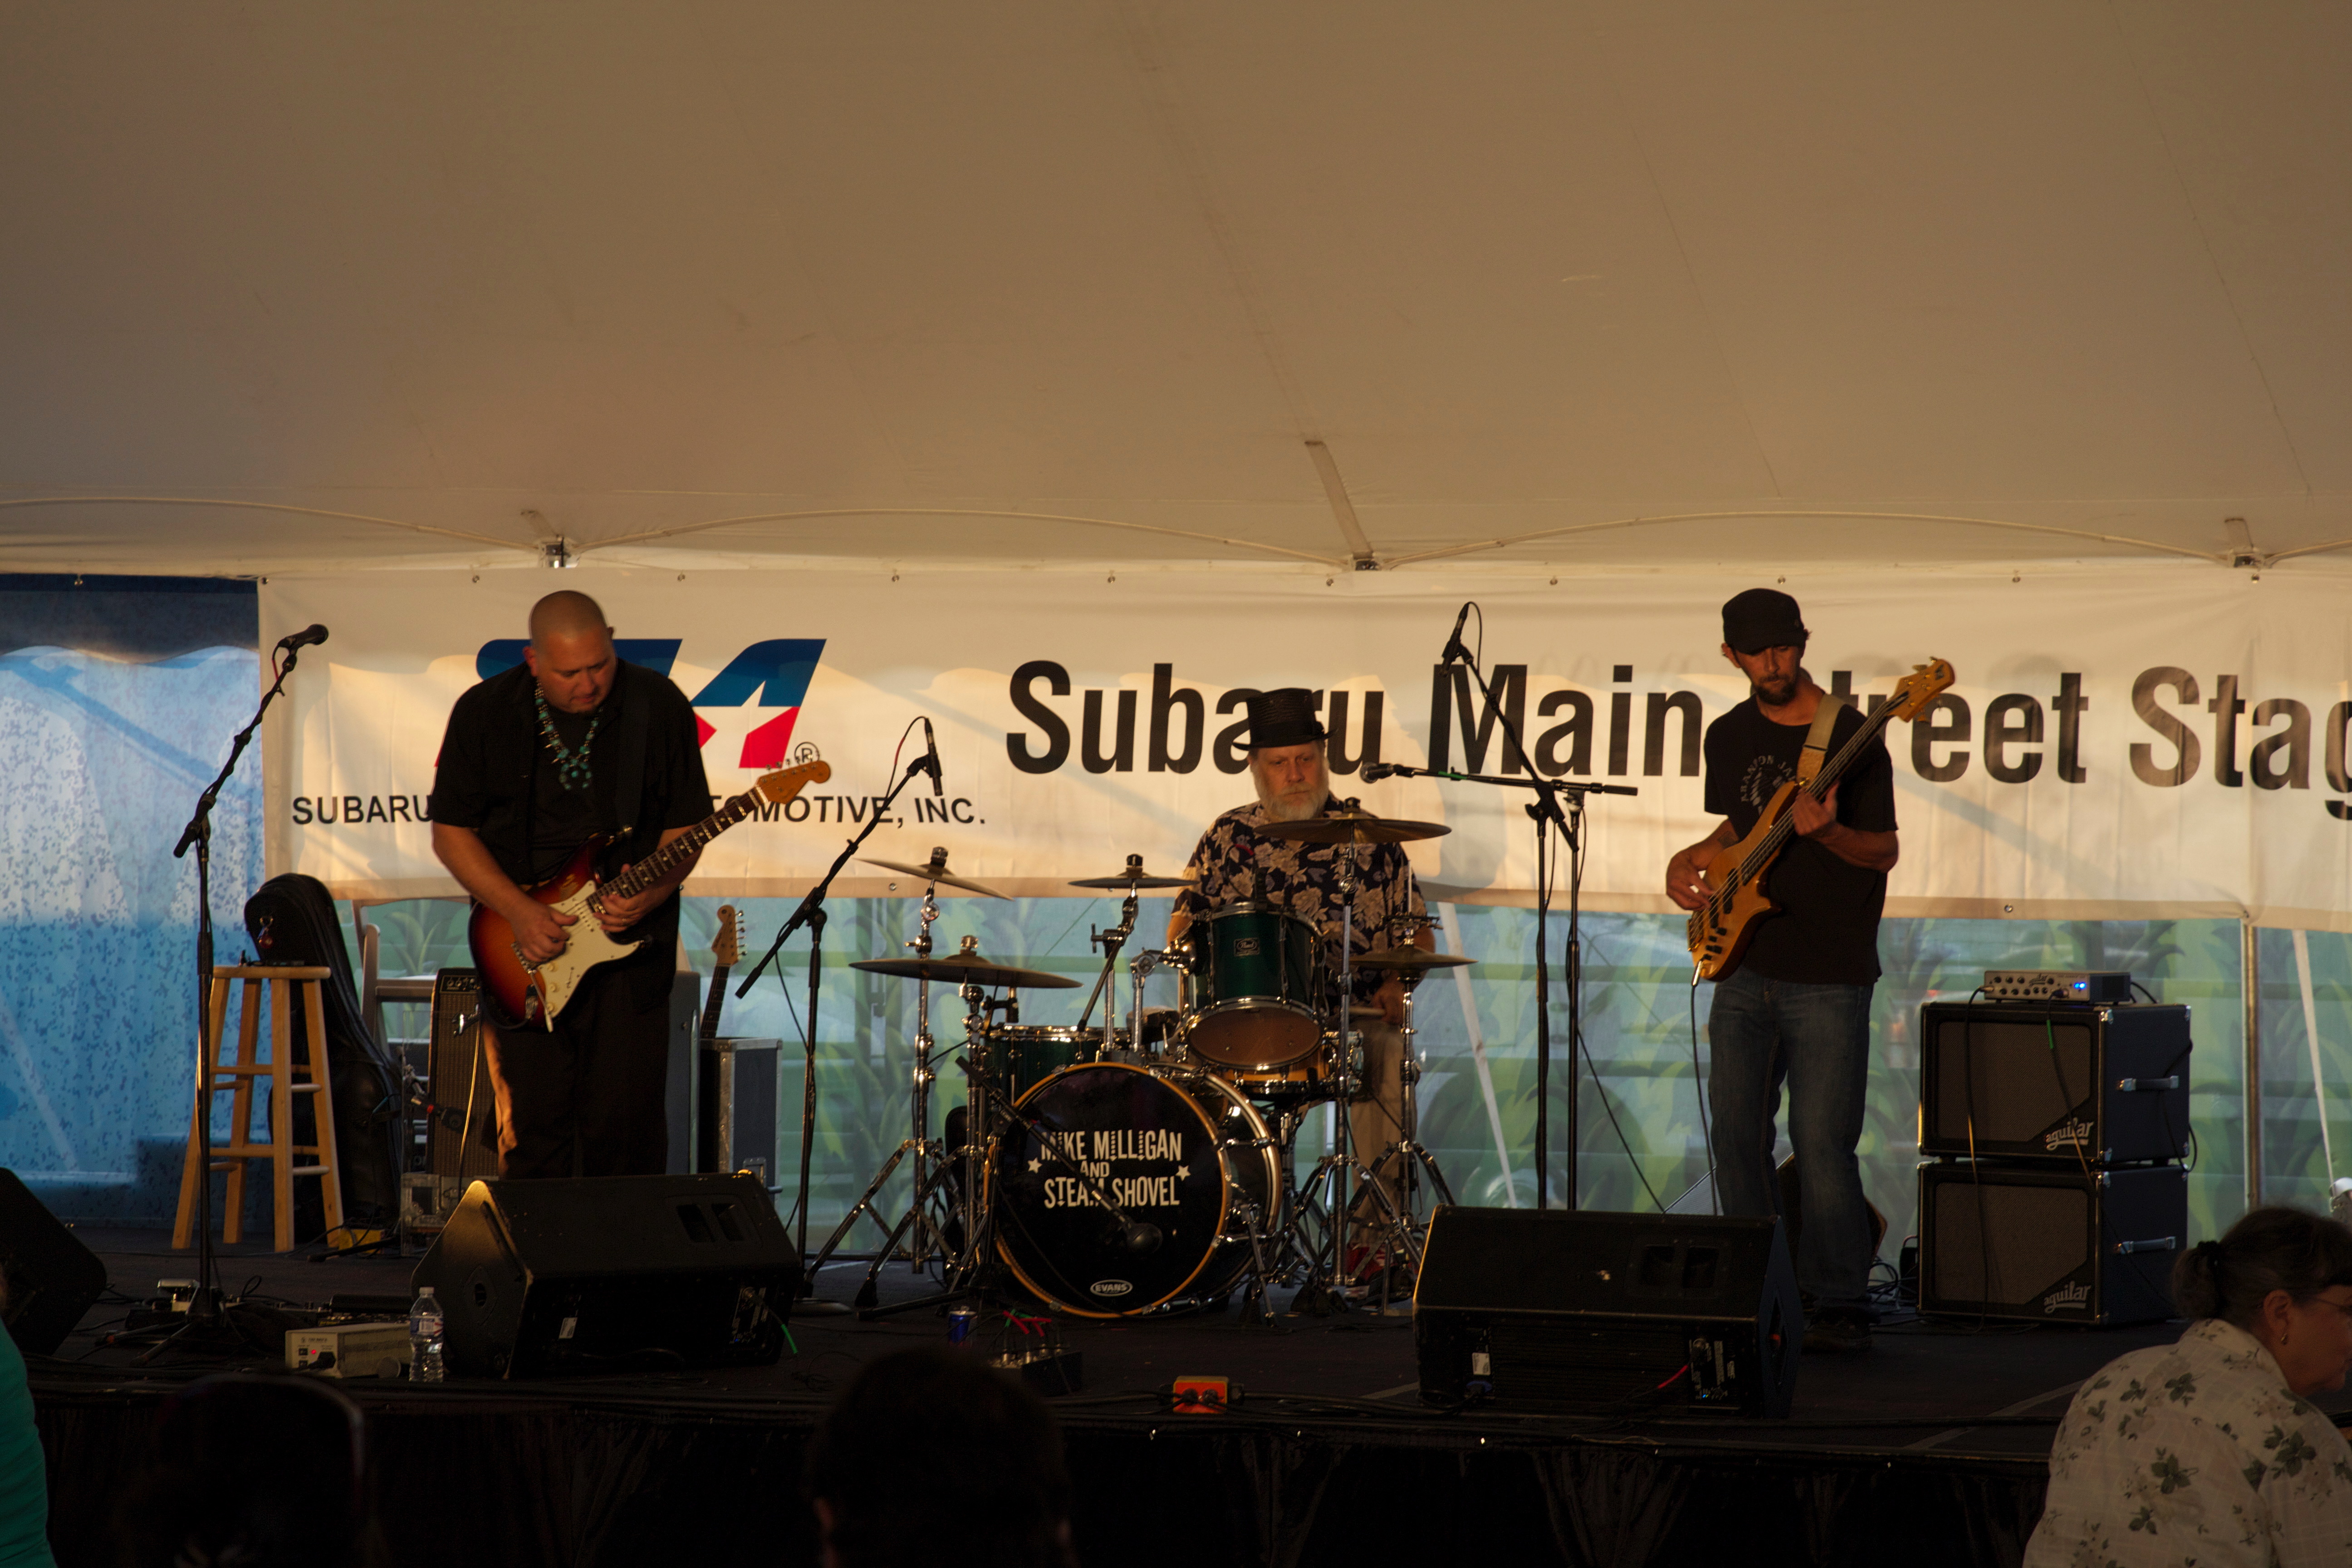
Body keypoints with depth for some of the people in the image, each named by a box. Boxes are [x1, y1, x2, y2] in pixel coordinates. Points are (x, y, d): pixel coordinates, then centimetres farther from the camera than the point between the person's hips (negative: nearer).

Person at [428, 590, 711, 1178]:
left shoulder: (658, 706, -3)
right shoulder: (485, 712, -3)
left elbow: (685, 824, 1)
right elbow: (451, 832, 1)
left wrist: (651, 893, -18)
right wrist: (519, 911, -11)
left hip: (630, 942, 0)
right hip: (527, 952, 0)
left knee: (625, 1125, -2)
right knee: (534, 1130, -1)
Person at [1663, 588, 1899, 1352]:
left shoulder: (1850, 737, -9)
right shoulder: (1729, 737, 10)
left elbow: (1886, 851, -7)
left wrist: (1825, 832, -25)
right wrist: (1695, 857, 6)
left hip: (1829, 978, -6)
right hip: (1745, 967, 6)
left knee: (1822, 1145, -7)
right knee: (1737, 1136, 7)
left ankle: (1840, 1306, 2)